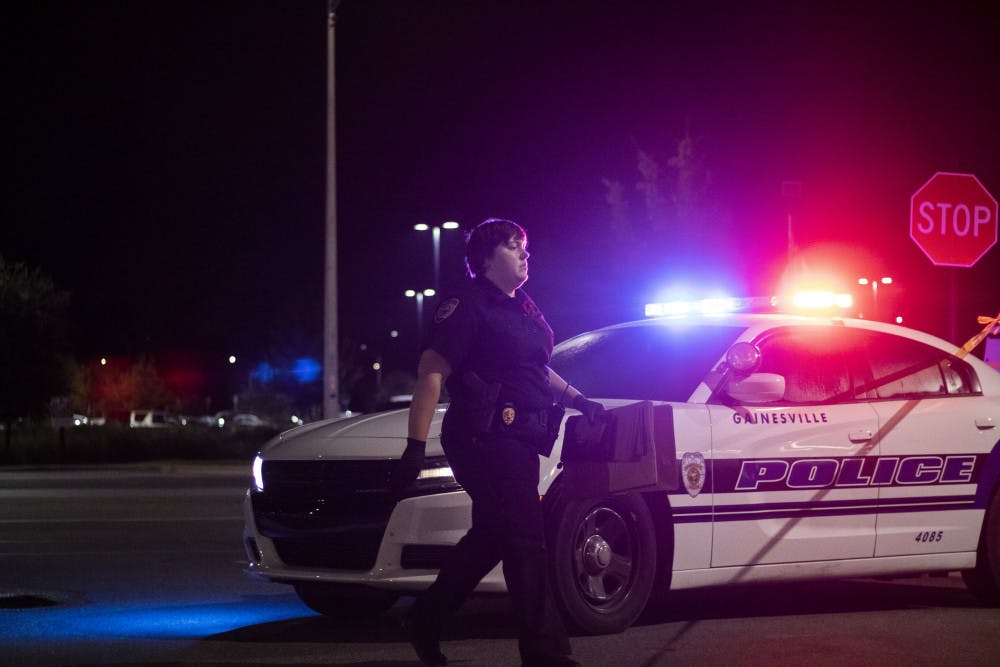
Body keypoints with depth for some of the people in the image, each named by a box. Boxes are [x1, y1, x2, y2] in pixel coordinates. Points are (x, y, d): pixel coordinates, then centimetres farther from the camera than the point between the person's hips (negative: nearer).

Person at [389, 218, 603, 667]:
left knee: (491, 537, 16)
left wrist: (577, 399, 25)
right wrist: (415, 448, -21)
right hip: (486, 439, -10)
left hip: (516, 440, 10)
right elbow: (431, 375, -15)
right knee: (526, 544, -11)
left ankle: (425, 622, 28)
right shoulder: (470, 305, -9)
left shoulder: (521, 307, 19)